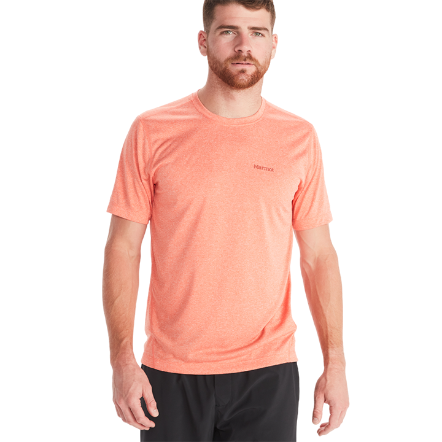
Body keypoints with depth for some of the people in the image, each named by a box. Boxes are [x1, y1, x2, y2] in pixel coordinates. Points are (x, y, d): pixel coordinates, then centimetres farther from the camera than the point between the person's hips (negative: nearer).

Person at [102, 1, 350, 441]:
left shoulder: (299, 137, 2)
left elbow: (318, 255, 4)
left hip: (269, 371, 1)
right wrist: (121, 360, -8)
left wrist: (335, 364, 1)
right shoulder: (151, 131, -2)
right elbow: (123, 248, -2)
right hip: (171, 371, -1)